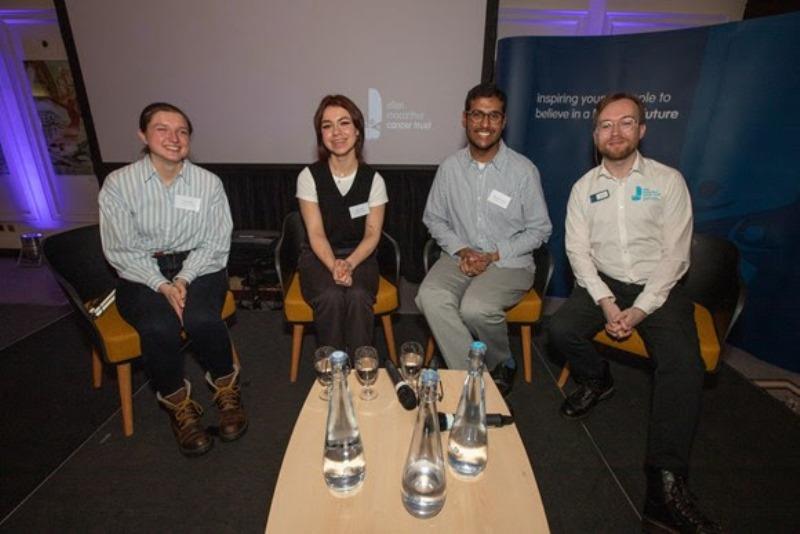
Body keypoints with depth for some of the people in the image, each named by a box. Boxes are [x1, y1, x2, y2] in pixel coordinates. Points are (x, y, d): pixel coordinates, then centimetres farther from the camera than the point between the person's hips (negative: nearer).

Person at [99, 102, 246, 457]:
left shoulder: (208, 183, -1)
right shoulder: (118, 184, -3)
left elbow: (215, 244, -2)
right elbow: (121, 251, -5)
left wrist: (183, 279, -16)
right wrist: (162, 285, -19)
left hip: (197, 267, 0)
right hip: (141, 274, 0)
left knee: (202, 318, -30)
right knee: (160, 327, -30)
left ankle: (225, 387, 0)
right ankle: (177, 402, -1)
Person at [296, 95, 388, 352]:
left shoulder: (373, 179, 0)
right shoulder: (309, 176, -3)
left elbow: (372, 234, -5)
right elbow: (315, 233, -8)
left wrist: (349, 264, -23)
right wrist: (334, 266, -26)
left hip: (359, 256, 1)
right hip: (319, 257, 0)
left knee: (358, 297, -30)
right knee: (331, 297, -30)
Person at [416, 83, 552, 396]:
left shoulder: (523, 170, -5)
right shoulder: (450, 168, 4)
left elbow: (539, 230, 0)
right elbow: (434, 218, 11)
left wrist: (493, 255, -12)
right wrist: (461, 250, -7)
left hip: (509, 262, -2)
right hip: (460, 257, 3)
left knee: (474, 308, -30)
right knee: (430, 297, -27)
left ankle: (502, 365, 4)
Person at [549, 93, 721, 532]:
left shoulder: (668, 181, 1)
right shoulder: (584, 187, 7)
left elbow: (675, 254, -6)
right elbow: (578, 250, -1)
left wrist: (639, 310, -17)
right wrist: (606, 303, -15)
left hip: (657, 287, -2)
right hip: (601, 282, 2)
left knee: (683, 364, -24)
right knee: (561, 330, -22)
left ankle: (666, 487, -20)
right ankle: (596, 380, 12)